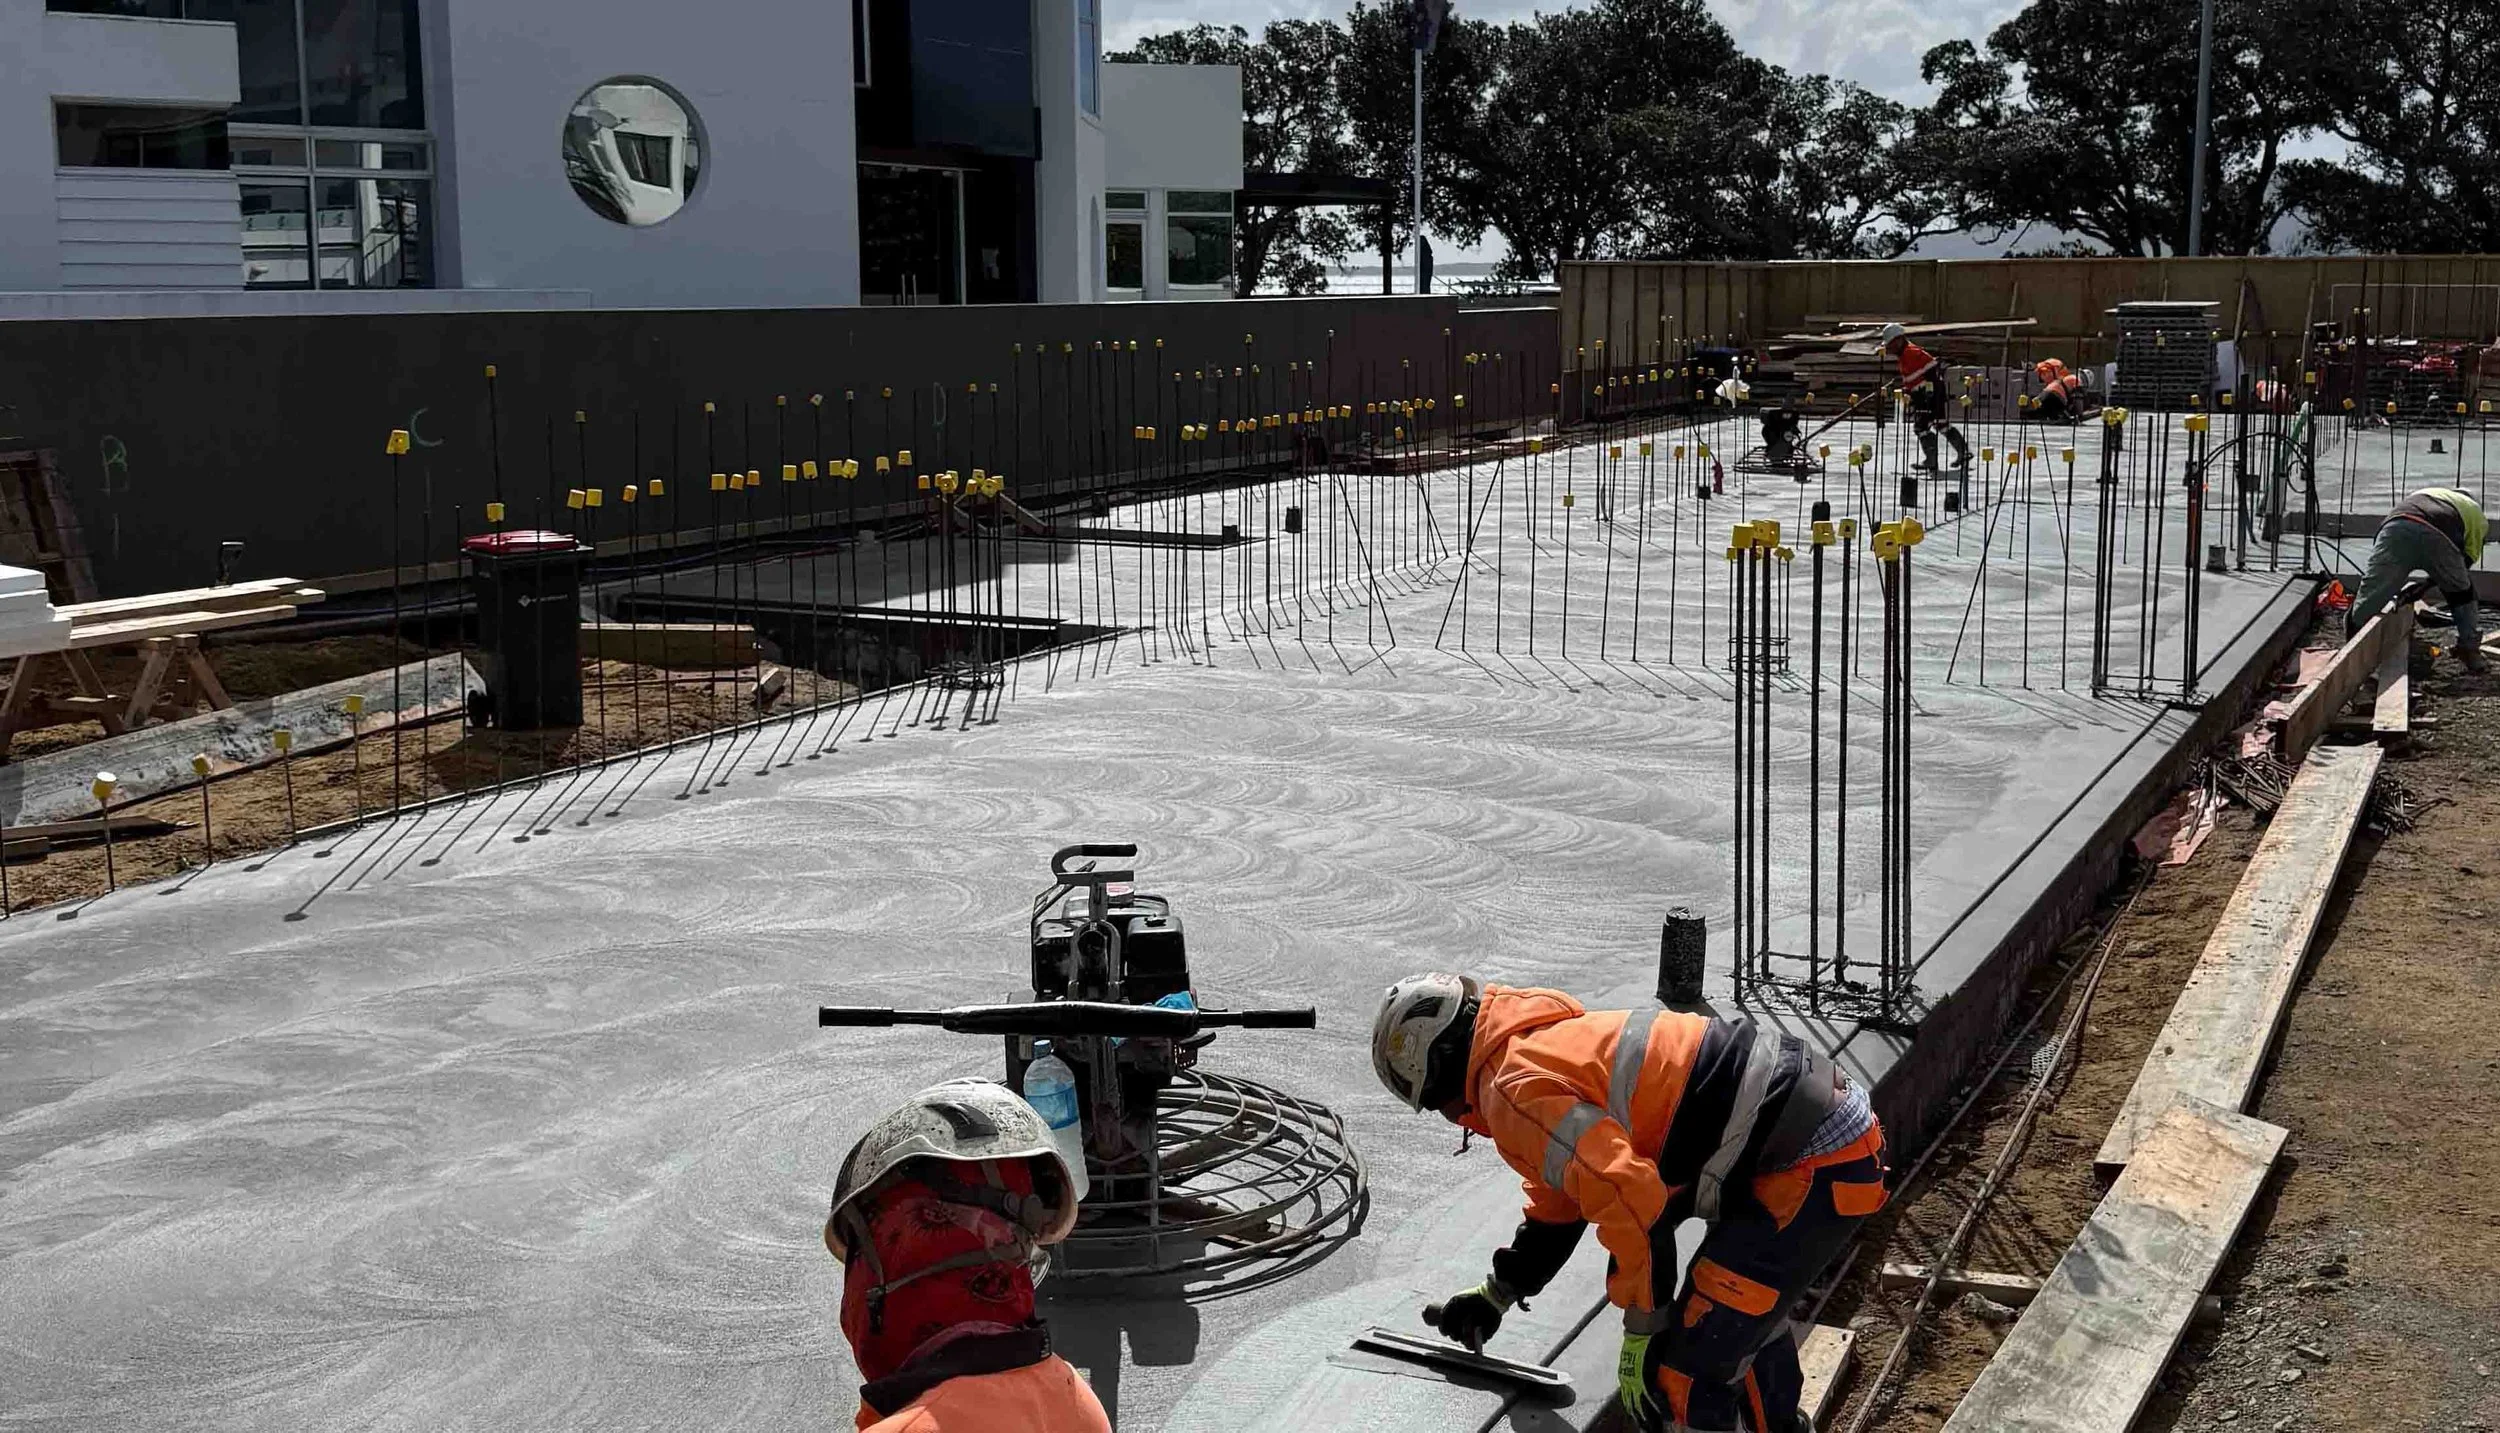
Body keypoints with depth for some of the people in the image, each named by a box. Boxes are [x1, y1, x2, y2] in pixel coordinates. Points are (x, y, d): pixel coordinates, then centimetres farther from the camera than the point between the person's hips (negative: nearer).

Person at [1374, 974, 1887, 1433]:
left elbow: (1629, 1199, -23)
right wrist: (1498, 1294, 38)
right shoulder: (1549, 1043, 19)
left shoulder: (1516, 1088, -14)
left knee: (1687, 1372, -7)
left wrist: (1642, 1333, -12)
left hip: (1809, 1167, -11)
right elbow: (1565, 1188, 33)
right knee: (1749, 1302, 36)